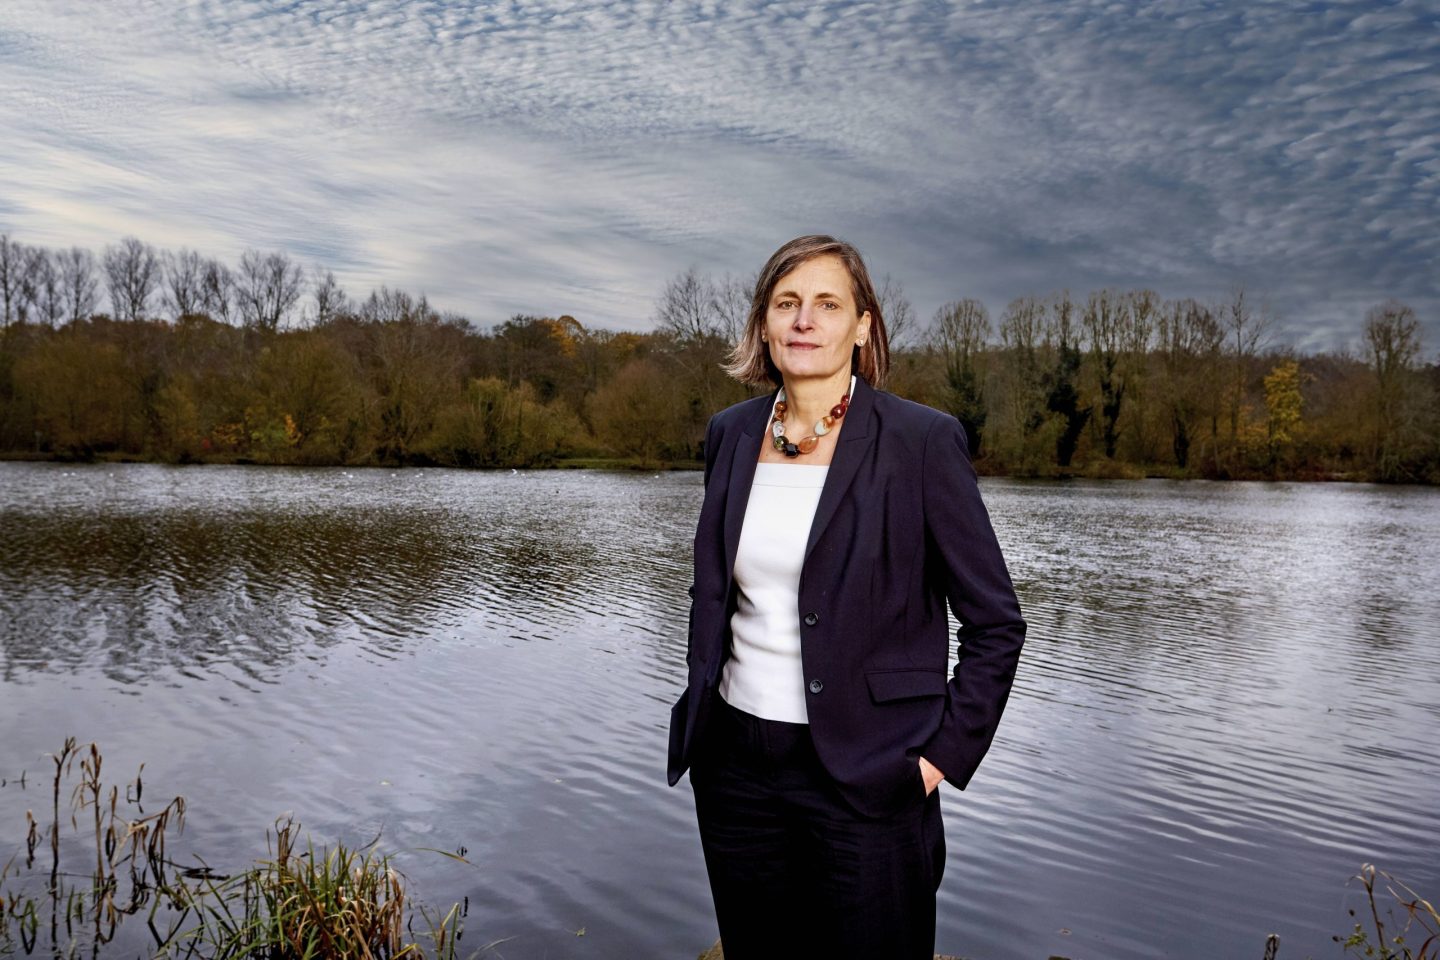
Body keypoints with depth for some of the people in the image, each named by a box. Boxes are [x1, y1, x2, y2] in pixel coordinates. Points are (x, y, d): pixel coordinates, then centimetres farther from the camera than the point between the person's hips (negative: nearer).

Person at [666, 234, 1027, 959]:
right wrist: (701, 702, 11)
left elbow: (995, 623, -6)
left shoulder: (922, 440, -11)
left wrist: (943, 756, -8)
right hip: (734, 767, 5)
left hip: (864, 781, -4)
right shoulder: (731, 434, 5)